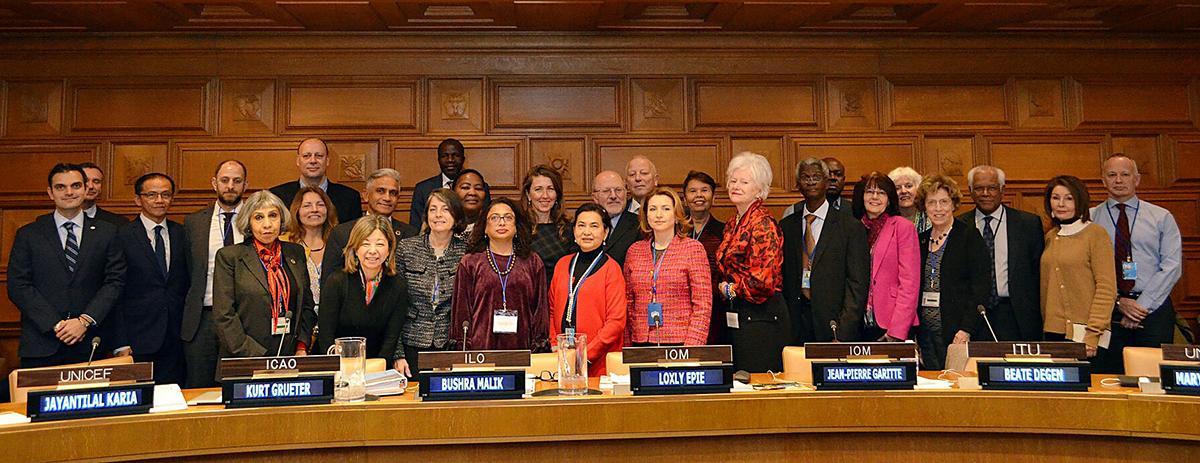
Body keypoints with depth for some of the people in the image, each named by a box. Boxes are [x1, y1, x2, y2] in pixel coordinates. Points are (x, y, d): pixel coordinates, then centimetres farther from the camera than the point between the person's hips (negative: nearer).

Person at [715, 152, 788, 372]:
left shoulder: (763, 224, -14)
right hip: (735, 319, 9)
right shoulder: (733, 224, 13)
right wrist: (722, 287, 5)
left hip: (761, 321, -9)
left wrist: (729, 289, -6)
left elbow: (763, 282, -21)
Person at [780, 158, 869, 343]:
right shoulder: (786, 226, 10)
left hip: (832, 325, -2)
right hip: (796, 326, 2)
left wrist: (842, 334, -13)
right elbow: (782, 278, 11)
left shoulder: (851, 227, -1)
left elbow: (857, 285, -5)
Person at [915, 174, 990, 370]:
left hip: (958, 333, -5)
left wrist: (966, 330, -17)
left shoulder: (970, 237, -2)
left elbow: (980, 289, -9)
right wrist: (912, 336, 8)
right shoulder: (920, 240, 13)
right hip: (926, 333, 5)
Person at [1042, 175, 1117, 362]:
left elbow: (1107, 288, -9)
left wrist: (1093, 333, -16)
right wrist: (1045, 325, 8)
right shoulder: (1050, 237, 13)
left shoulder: (1096, 233, -4)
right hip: (1053, 332, 5)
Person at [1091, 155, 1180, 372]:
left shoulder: (1162, 217, 7)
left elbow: (1172, 267, -1)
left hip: (1154, 308, 0)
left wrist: (1142, 305, -10)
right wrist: (1118, 301, -10)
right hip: (1108, 311, 0)